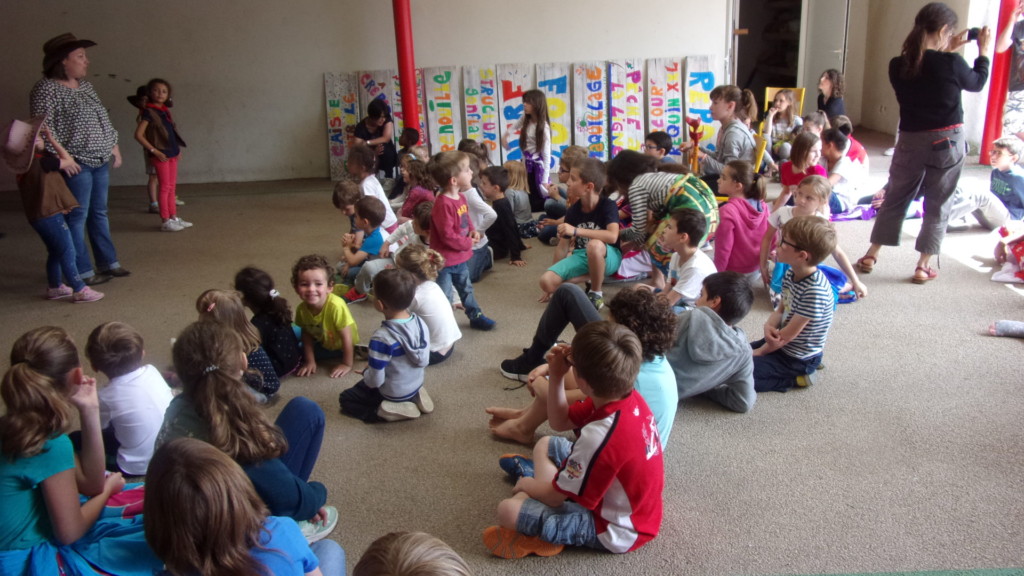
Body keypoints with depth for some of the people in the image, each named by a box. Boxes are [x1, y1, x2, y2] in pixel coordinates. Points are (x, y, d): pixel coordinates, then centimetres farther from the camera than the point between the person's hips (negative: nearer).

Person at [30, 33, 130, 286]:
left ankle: (108, 263, 25)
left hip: (101, 161, 8)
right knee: (77, 217, -2)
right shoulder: (46, 89, -11)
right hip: (76, 165, -8)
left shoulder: (85, 86, 14)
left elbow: (103, 118, 22)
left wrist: (114, 146, 17)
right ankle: (83, 272, 5)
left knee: (99, 213, 15)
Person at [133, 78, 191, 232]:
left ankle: (174, 218, 19)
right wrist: (154, 151, -18)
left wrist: (177, 149, 10)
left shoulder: (165, 111, 11)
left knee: (172, 187, 12)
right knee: (165, 187, -4)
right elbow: (138, 135, -17)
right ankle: (166, 221, 1)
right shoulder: (149, 112, -11)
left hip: (172, 153, 7)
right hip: (160, 155, -7)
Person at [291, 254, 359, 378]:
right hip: (322, 343, 4)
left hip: (341, 346, -4)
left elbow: (347, 338, -29)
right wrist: (310, 362, -7)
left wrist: (347, 365, -21)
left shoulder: (336, 306, -40)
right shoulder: (301, 309, -23)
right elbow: (307, 334, -6)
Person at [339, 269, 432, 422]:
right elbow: (424, 361, 1)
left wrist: (366, 370, -2)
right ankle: (414, 398, 11)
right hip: (417, 385, 7)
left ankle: (392, 410, -5)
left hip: (393, 394, -7)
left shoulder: (382, 338, -34)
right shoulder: (420, 323, -14)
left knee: (345, 399, 15)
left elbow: (375, 381, -26)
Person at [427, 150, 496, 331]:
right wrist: (468, 243, -16)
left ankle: (475, 316, 42)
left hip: (460, 257, 10)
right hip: (444, 261, -10)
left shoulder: (461, 198, 3)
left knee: (466, 289, 26)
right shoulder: (443, 204, -28)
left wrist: (473, 232, -3)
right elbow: (447, 236, -28)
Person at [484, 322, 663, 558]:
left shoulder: (600, 437, -37)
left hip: (613, 529, -9)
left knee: (508, 511, -22)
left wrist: (527, 485, 1)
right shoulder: (631, 399, -11)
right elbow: (560, 422, 3)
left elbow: (555, 495, -21)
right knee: (546, 445, 18)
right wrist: (556, 377, -13)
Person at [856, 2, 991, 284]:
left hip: (911, 142, 3)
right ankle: (923, 266, 12)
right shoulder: (952, 64, -15)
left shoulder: (898, 66, -6)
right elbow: (977, 83, 6)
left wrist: (947, 52, 16)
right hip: (948, 141, -2)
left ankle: (871, 256, 19)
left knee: (895, 198, 15)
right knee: (937, 205, 9)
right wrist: (984, 51, 19)